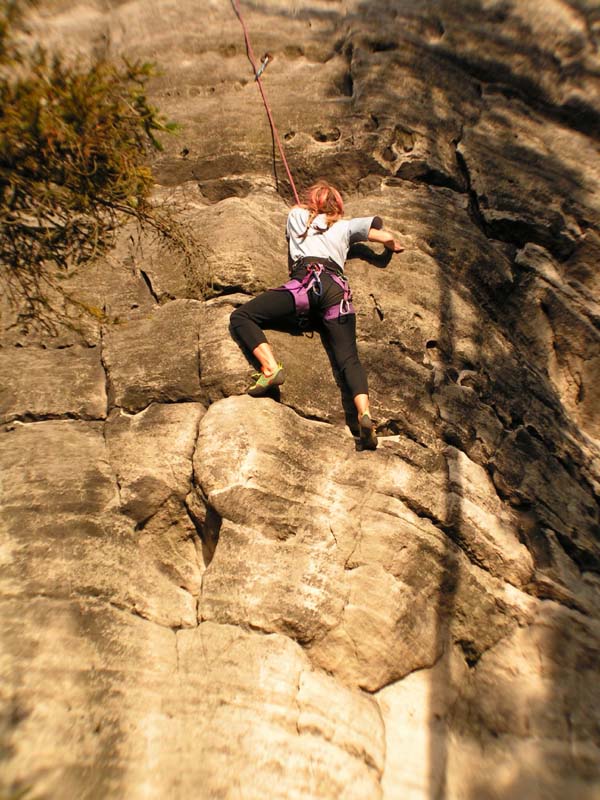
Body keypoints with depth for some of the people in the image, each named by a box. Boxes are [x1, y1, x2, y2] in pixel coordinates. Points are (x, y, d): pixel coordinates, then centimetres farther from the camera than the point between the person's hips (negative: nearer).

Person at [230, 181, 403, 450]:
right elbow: (388, 239, 29)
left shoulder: (296, 214, 30)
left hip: (305, 282, -2)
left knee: (241, 317, 2)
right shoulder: (346, 225, 30)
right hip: (338, 289, 2)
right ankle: (364, 411, -32)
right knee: (349, 359, -7)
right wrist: (394, 246, 51)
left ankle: (270, 367, -21)